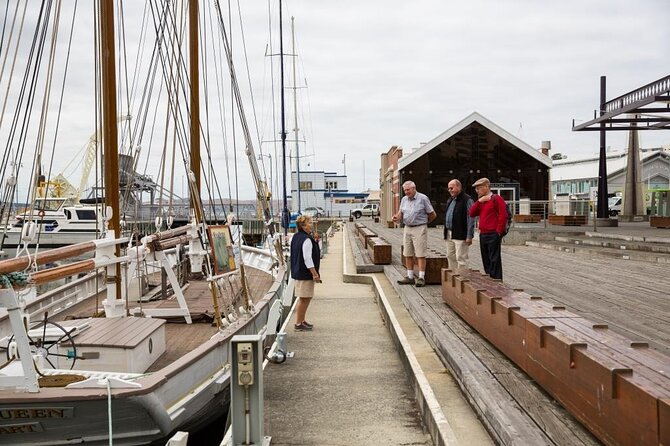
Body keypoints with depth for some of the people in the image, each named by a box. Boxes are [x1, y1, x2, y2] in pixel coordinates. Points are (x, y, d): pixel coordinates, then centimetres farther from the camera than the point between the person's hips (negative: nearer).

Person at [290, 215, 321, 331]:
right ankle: (298, 323, 1)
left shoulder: (296, 237, 12)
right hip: (305, 273, -10)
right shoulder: (307, 240, -20)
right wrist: (315, 274, -21)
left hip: (298, 272, 10)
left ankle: (301, 320, 28)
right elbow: (307, 258, -23)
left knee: (305, 298, 19)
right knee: (304, 299, -4)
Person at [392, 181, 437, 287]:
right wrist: (396, 217, -12)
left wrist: (423, 222, 10)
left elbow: (433, 215, 0)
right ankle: (410, 277, 14)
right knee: (407, 254, 7)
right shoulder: (404, 199, 12)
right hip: (407, 229, 6)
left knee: (420, 255, -6)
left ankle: (421, 278, -5)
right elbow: (400, 213, 10)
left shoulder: (423, 198, -6)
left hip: (419, 229, -6)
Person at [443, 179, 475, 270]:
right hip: (449, 234, 9)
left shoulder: (467, 200, -10)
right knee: (450, 256, 12)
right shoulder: (450, 200, 17)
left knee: (461, 258, -6)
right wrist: (446, 233, 19)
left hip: (460, 235, -9)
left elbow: (471, 219, -14)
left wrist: (469, 236, -18)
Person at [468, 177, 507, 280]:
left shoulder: (496, 199, -6)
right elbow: (472, 213, 10)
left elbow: (503, 216, -13)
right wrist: (479, 201, -1)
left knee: (494, 260, -7)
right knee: (486, 260, 11)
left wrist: (498, 231, -13)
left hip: (493, 235, -8)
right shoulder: (481, 201, 19)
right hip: (483, 235, 8)